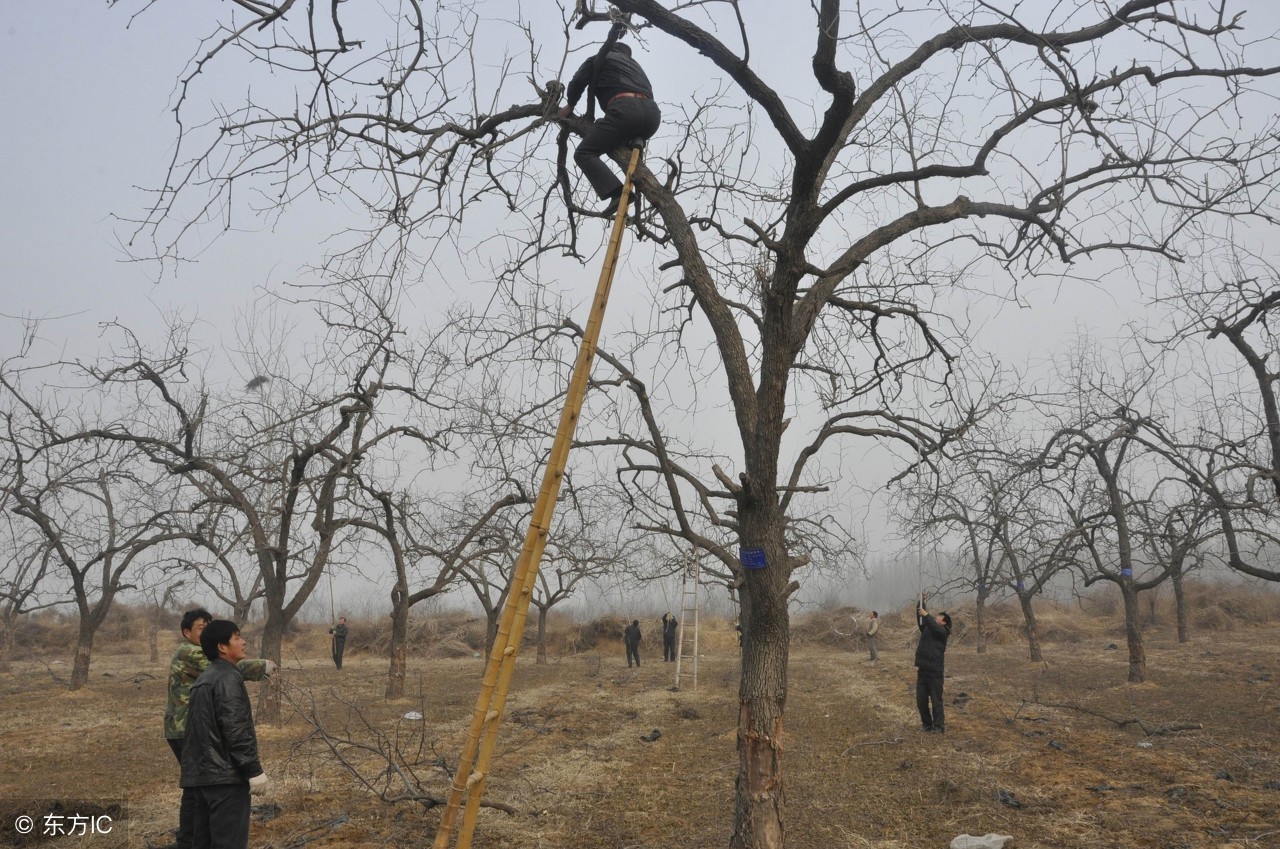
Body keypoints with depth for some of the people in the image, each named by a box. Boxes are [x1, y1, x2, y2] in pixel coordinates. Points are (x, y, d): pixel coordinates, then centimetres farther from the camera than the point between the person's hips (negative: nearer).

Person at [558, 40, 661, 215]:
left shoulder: (601, 59, 25)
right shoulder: (635, 65, 41)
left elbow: (577, 82, 15)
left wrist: (570, 105, 33)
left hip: (626, 109, -7)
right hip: (652, 113, 7)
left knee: (584, 154, -7)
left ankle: (617, 193, -30)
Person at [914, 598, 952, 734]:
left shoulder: (943, 631, -4)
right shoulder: (926, 629, 16)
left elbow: (934, 627, -24)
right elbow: (920, 620, 9)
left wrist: (926, 615, -27)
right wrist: (921, 602, 3)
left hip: (934, 671, -7)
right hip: (922, 670, 7)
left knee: (936, 700, -3)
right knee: (921, 700, 8)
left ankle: (939, 726, 3)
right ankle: (927, 724, 19)